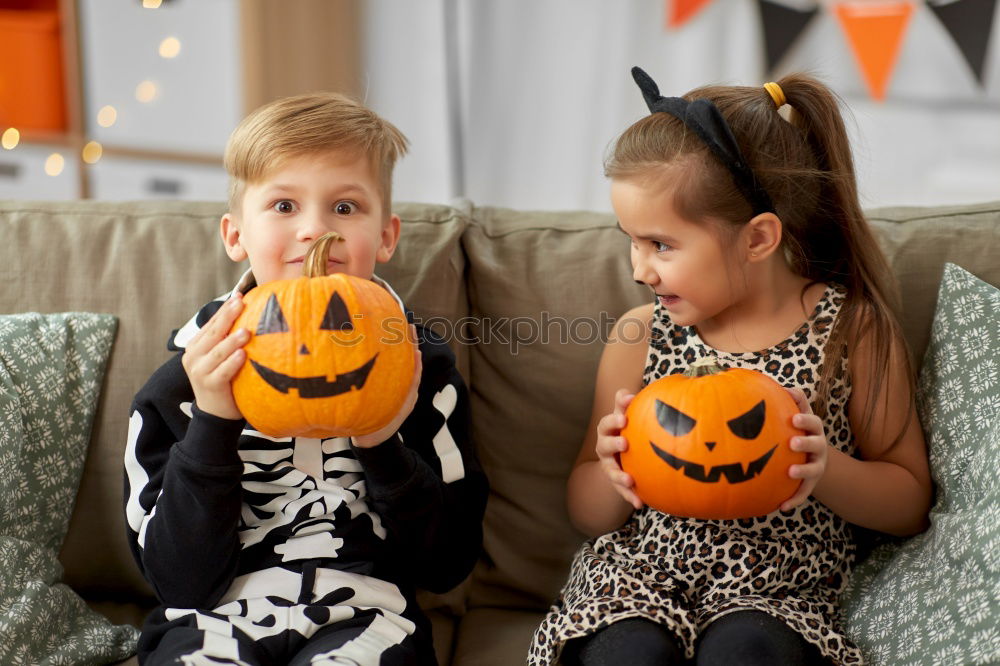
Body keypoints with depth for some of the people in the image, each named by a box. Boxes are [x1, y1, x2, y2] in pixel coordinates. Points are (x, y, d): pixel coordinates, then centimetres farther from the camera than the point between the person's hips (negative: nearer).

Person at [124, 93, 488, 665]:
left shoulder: (418, 365, 2)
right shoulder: (185, 380, 1)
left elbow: (448, 566, 1)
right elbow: (183, 582, -4)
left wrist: (385, 447, -15)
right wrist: (213, 425, -15)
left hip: (360, 616, 0)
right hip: (215, 619, 1)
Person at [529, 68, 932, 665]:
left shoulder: (856, 332, -4)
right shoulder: (640, 336, 1)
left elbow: (910, 504, 4)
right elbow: (589, 518, 10)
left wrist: (825, 469, -16)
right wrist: (611, 471, -14)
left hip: (776, 594, -1)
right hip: (634, 580, 1)